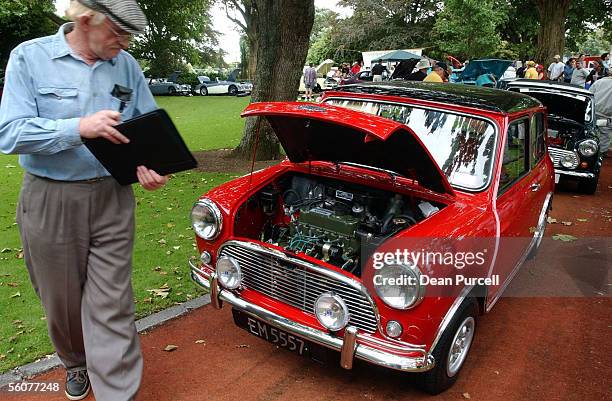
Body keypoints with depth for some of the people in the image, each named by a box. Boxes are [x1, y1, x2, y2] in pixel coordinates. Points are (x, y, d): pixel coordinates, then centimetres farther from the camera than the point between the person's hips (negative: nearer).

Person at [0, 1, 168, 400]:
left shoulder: (127, 66, 3)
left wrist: (151, 165, -14)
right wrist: (80, 128, -27)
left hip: (113, 199, 1)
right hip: (49, 202, -1)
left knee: (112, 306, 1)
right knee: (63, 301, 17)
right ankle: (77, 363, 45)